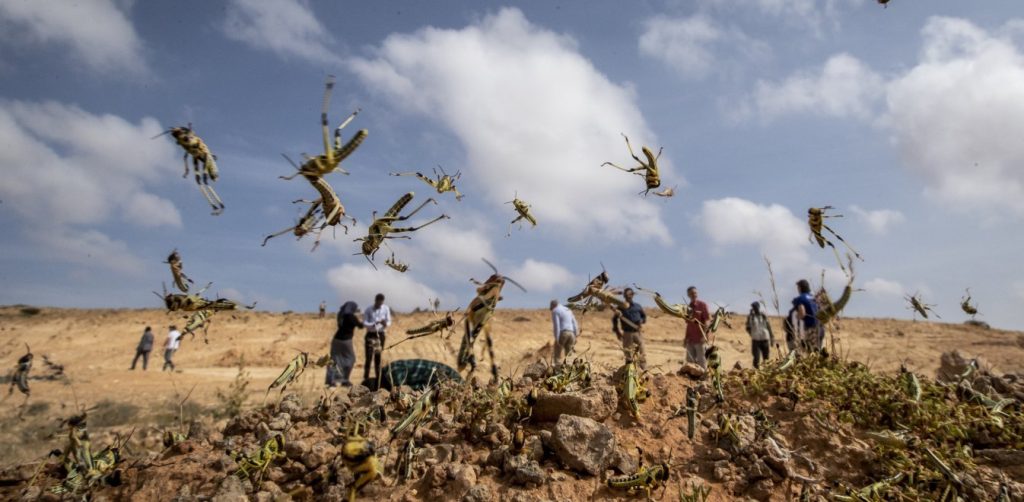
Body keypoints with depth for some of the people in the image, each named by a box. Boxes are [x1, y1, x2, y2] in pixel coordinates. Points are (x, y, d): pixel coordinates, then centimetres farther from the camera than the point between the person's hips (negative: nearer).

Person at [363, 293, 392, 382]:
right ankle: (366, 378, -2)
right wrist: (374, 324, -27)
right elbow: (364, 323, -8)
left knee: (378, 358, 8)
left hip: (381, 335, 2)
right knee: (369, 358, -8)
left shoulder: (386, 309, -3)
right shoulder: (369, 310, -7)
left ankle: (378, 378, 16)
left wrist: (385, 324, -24)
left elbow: (389, 321, 1)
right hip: (371, 335, -2)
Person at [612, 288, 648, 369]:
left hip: (638, 332, 2)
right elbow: (614, 319, 7)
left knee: (642, 352, -2)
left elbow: (644, 316, 20)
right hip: (627, 333, -2)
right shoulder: (621, 307, 1)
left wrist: (642, 320, -2)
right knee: (628, 354, 3)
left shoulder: (637, 306, 8)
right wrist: (617, 331, 0)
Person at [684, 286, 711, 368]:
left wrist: (704, 335, -18)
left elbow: (707, 321, -8)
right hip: (690, 339, 6)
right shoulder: (688, 307, 12)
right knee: (690, 361, 9)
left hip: (700, 339, -6)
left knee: (701, 361, -4)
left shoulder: (702, 305, -3)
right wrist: (686, 337, 13)